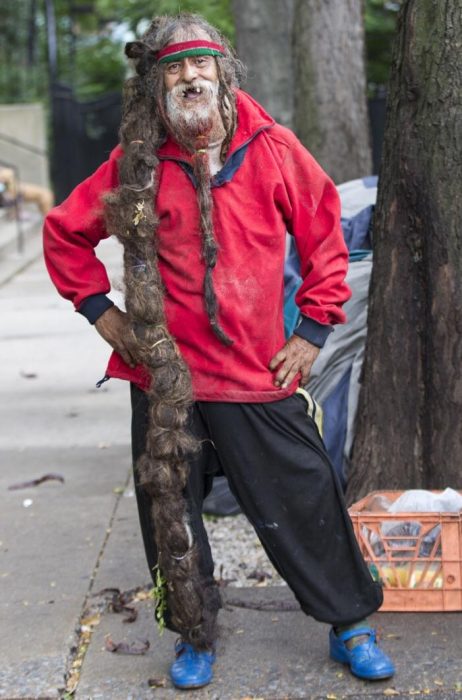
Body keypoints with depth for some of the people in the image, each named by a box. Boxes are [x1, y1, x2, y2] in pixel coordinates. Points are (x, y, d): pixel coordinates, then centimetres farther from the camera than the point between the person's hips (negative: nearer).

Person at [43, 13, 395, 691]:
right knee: (171, 514, 10)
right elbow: (64, 233, 11)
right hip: (164, 377, 1)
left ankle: (350, 624, 25)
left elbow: (324, 234, 6)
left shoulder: (271, 148, -2)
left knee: (304, 503, 4)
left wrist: (313, 330, 2)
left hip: (259, 377, -1)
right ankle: (195, 636, 31)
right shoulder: (137, 164, -1)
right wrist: (101, 312, 4)